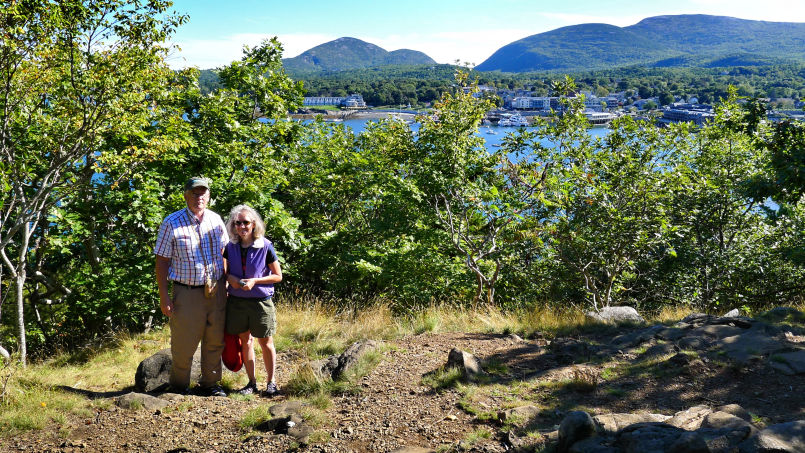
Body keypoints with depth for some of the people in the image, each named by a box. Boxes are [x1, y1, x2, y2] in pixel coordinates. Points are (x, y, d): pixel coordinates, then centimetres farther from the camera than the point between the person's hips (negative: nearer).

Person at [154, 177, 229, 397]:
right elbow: (161, 261, -5)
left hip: (216, 291, 4)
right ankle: (179, 386, 25)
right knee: (184, 344, 3)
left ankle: (210, 383, 28)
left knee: (215, 341, 11)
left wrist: (228, 284, 12)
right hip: (187, 292, -4)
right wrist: (164, 296, -9)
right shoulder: (171, 223, -6)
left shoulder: (215, 220, 7)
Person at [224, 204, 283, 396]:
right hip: (237, 301, 4)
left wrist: (254, 281, -17)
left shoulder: (265, 246, -9)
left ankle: (270, 381, 20)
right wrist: (229, 278, -8)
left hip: (261, 301, -4)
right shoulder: (230, 247, 2)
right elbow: (225, 271, 16)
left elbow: (278, 276, -5)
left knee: (266, 343, 6)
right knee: (245, 341, 11)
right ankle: (252, 382, 23)